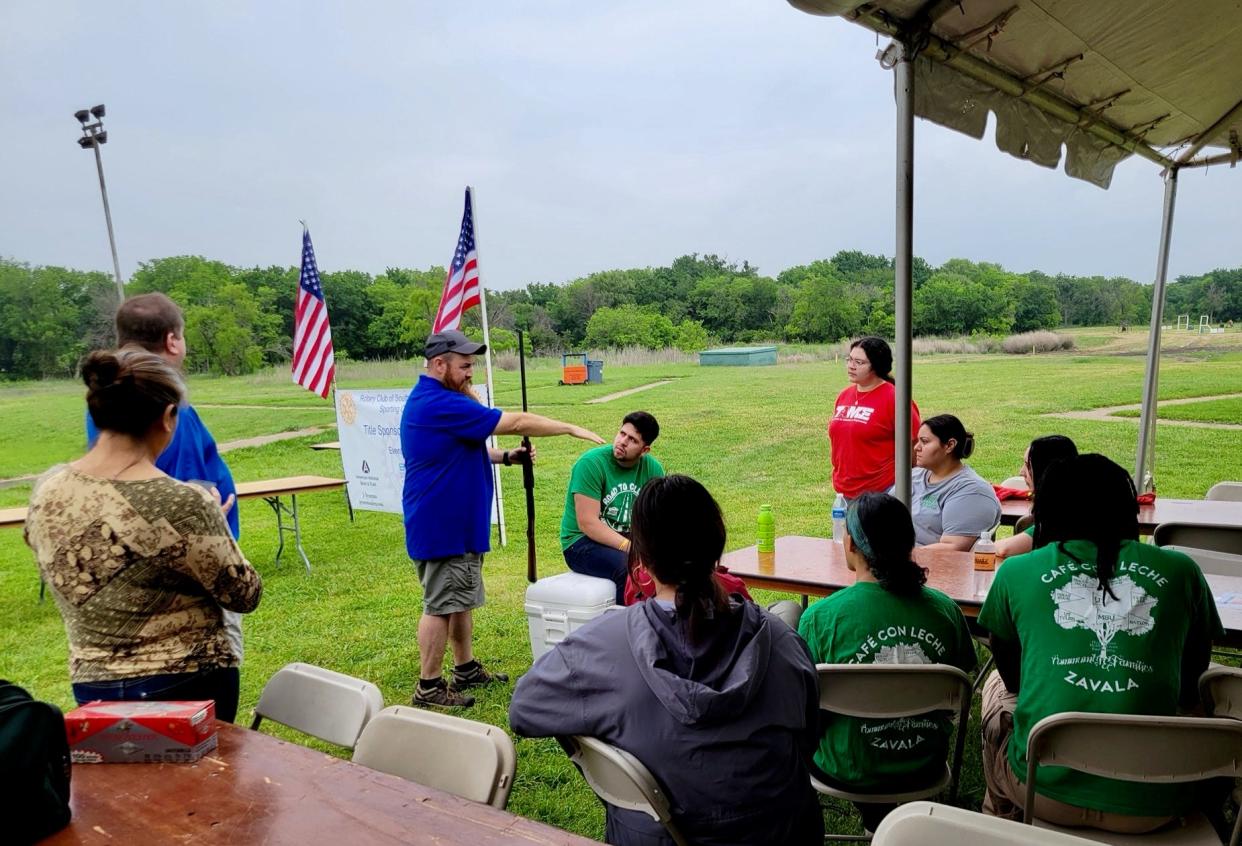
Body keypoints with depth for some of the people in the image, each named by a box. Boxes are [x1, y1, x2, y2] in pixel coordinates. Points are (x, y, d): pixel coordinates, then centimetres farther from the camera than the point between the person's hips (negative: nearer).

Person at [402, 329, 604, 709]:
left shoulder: (433, 400, 12)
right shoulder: (439, 405, -23)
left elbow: (464, 447, 21)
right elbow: (515, 422, -22)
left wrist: (506, 457, 5)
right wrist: (572, 428, -14)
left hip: (457, 522, 11)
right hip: (442, 526, -11)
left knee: (461, 601, 19)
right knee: (440, 605, 0)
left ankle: (466, 668, 31)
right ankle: (429, 687, 11)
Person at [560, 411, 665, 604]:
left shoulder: (653, 468, 1)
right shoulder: (591, 463, -16)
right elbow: (587, 523, -21)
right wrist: (630, 547, -28)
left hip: (629, 538, 6)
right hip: (582, 542, -5)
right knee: (630, 568, -32)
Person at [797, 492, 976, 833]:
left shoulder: (820, 617, -22)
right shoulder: (946, 609, -11)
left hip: (847, 772, -2)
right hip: (926, 768, 3)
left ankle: (875, 815, 34)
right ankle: (885, 813, 35)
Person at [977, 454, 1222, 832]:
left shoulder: (1016, 572, 0)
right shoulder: (1181, 571, 3)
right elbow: (1190, 689, 16)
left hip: (1047, 788, -1)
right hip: (1153, 802, 2)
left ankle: (1002, 822, 49)